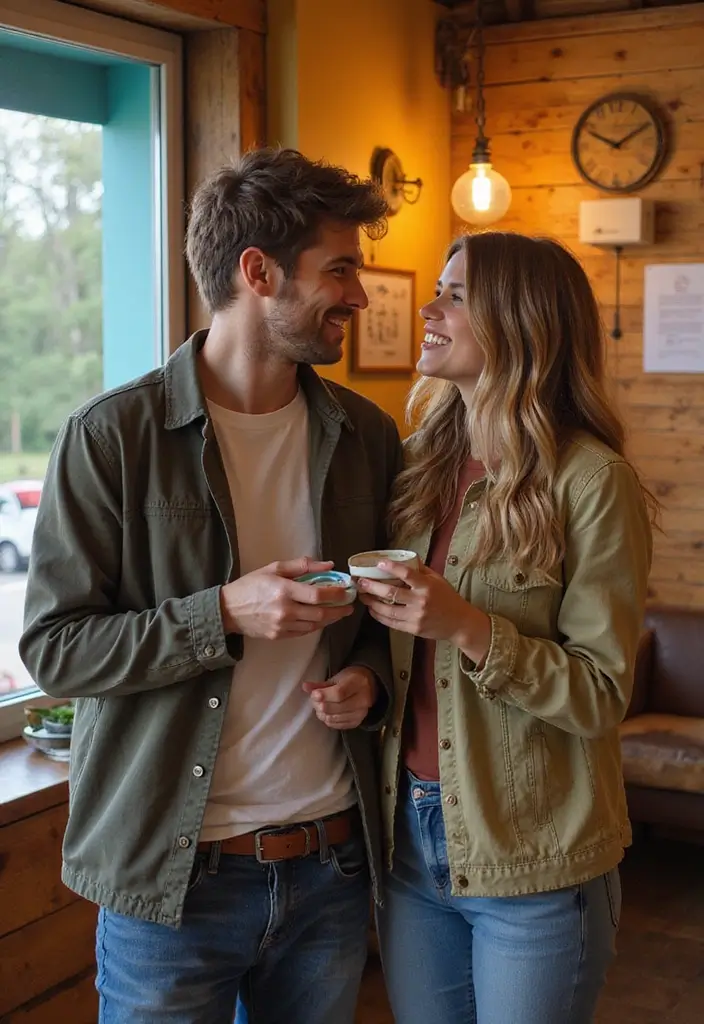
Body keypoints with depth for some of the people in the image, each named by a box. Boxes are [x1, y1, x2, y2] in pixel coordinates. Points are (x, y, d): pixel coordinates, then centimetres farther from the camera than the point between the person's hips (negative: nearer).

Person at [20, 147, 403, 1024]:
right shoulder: (113, 436, -10)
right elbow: (52, 648, -11)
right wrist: (225, 615, -22)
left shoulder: (366, 436, 4)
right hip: (172, 878, -4)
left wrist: (372, 675, -5)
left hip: (332, 862, 4)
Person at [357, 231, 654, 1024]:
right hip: (409, 833, 5)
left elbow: (601, 695, -13)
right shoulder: (420, 463, 4)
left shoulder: (590, 480, -14)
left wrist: (468, 629, -25)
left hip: (531, 861, -5)